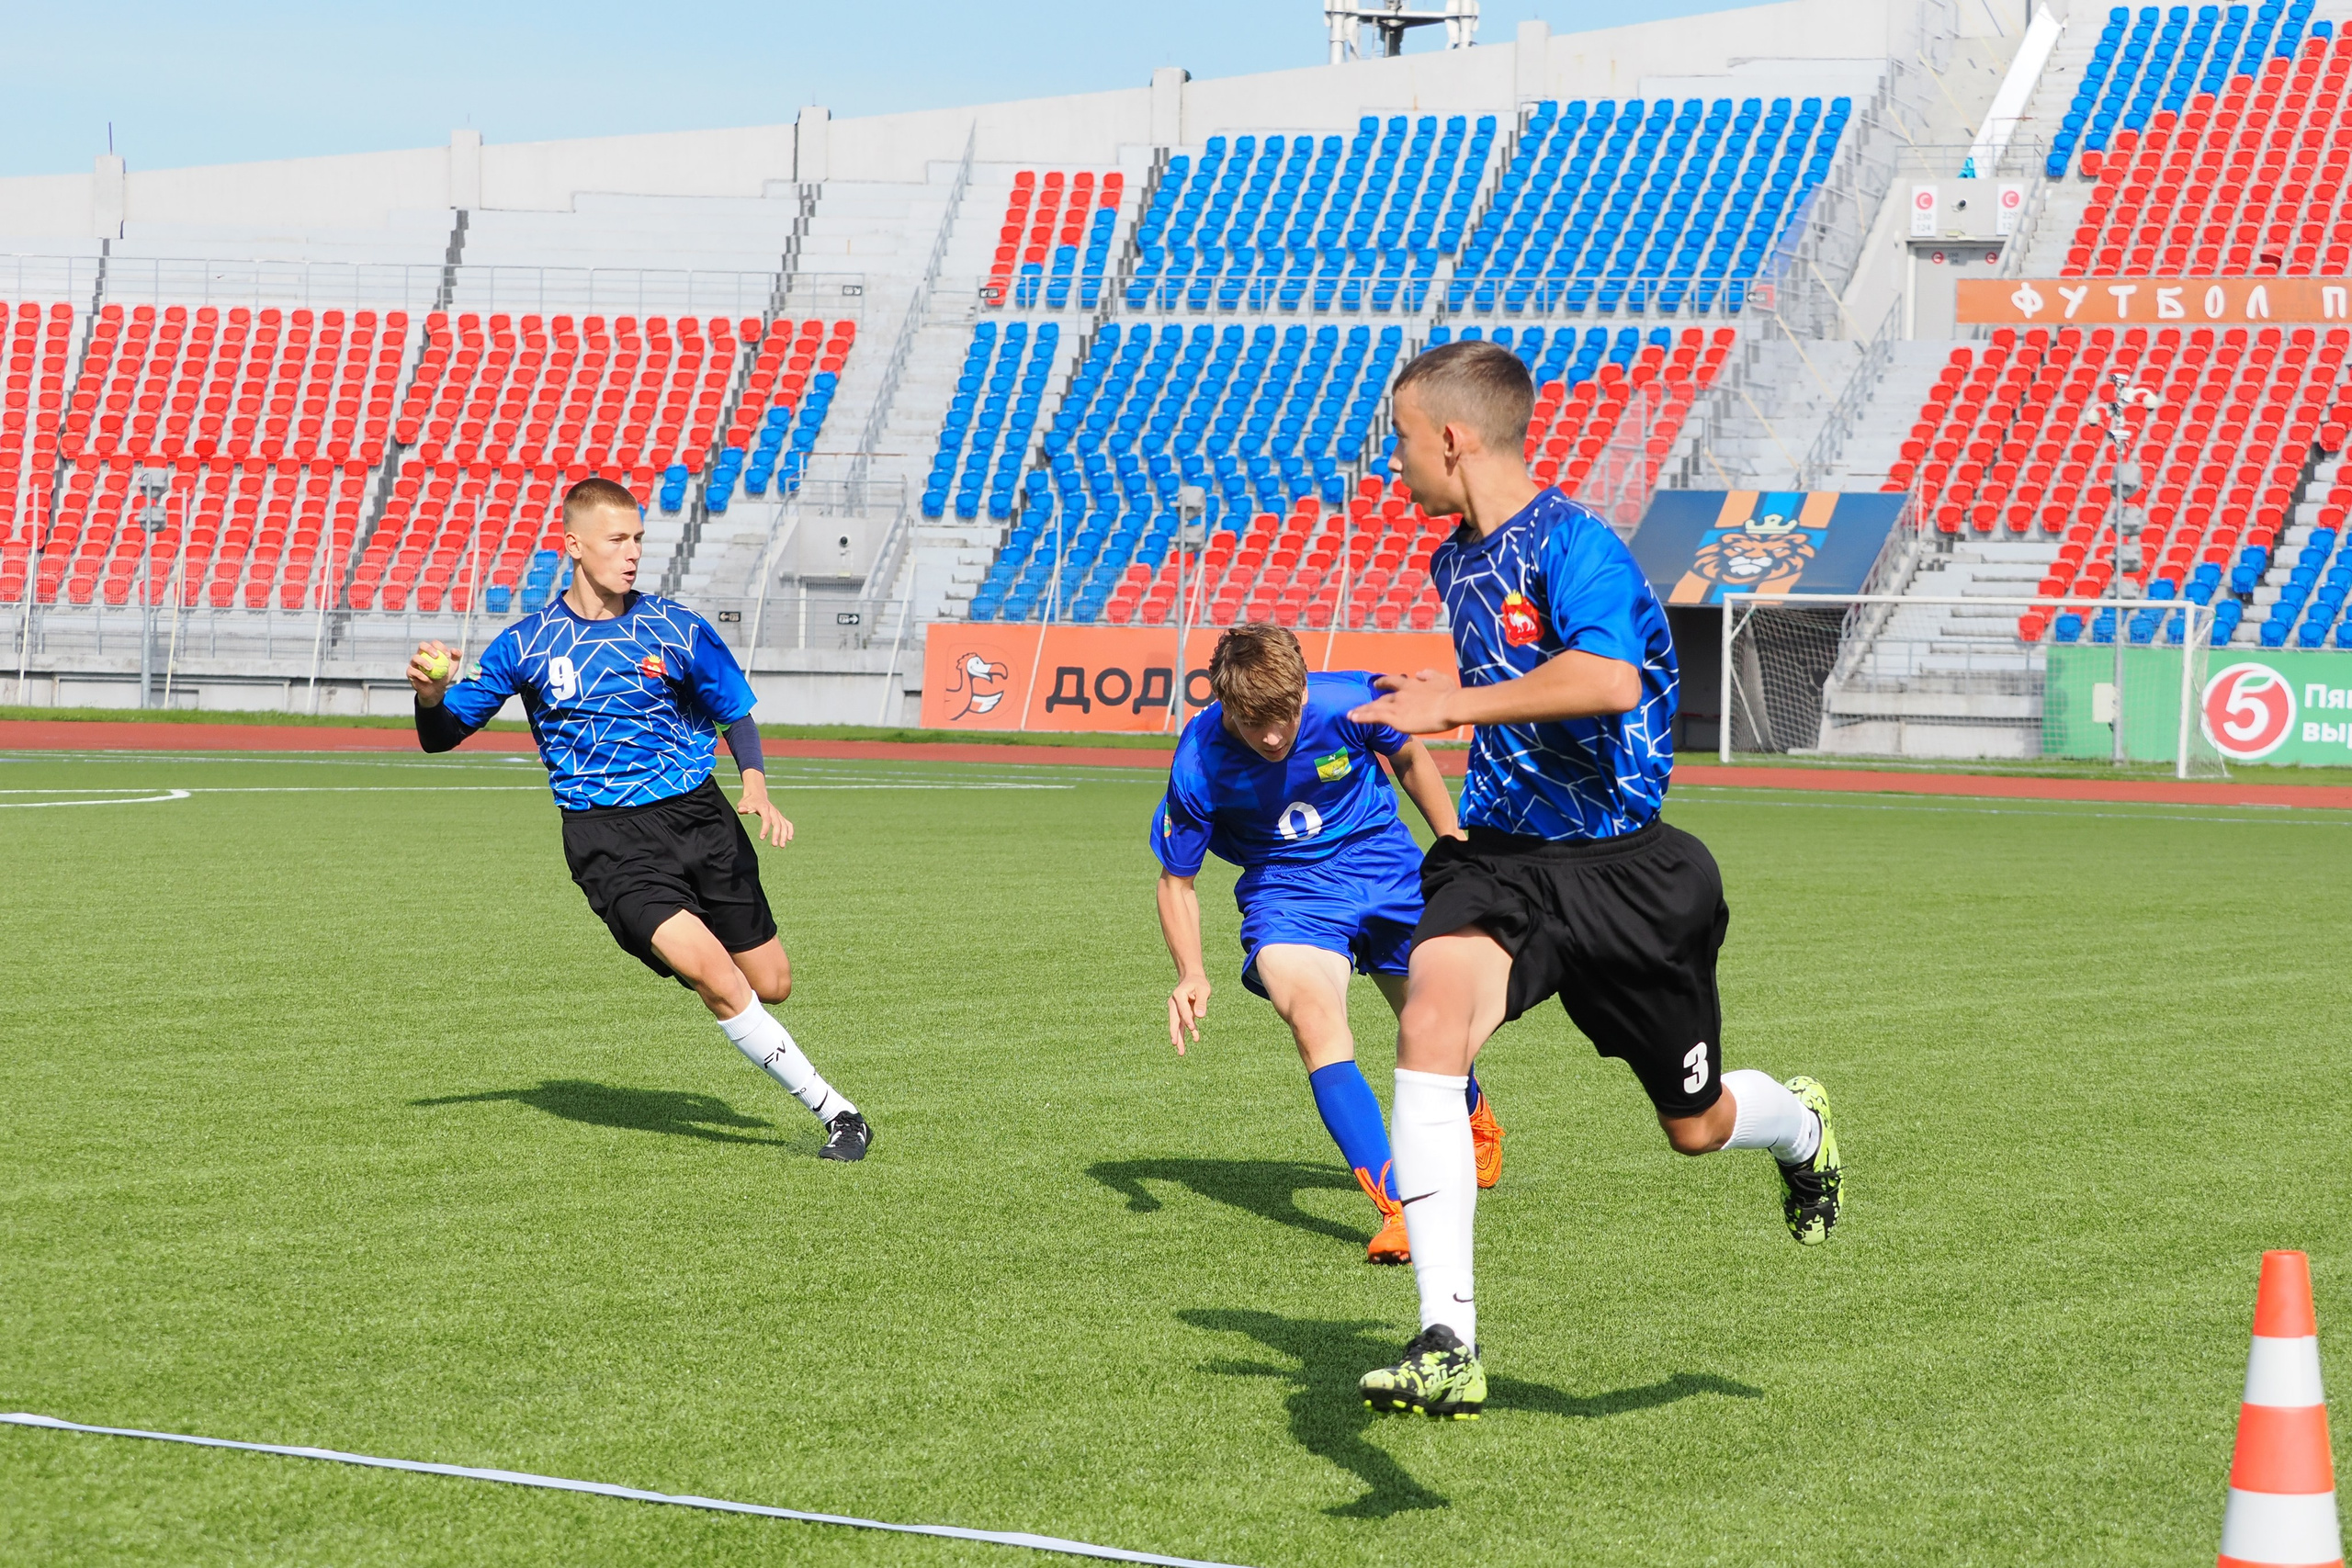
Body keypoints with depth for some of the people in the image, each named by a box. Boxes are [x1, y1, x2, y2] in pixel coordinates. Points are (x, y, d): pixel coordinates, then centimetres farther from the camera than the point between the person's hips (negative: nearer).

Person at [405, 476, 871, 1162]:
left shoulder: (678, 630, 2)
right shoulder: (527, 645, 0)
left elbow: (737, 714, 13)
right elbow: (442, 734, 4)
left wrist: (756, 790, -7)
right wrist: (431, 694, -20)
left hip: (697, 815, 3)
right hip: (609, 839, -3)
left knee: (771, 985, 2)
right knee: (712, 975, -22)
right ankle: (834, 1110, -13)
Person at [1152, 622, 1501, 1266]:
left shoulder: (1351, 702, -24)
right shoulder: (1199, 765, -24)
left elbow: (1410, 759, 1)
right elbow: (1176, 879, -8)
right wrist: (1191, 975, -21)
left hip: (1383, 865, 2)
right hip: (1287, 892, -2)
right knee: (1313, 1017, -30)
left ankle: (1472, 1117, 57)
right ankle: (1396, 1204, -38)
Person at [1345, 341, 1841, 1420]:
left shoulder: (1572, 544, -18)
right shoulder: (1455, 562, 9)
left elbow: (1610, 678, -39)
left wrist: (1454, 704, -37)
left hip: (1621, 867, -6)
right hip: (1501, 856, 6)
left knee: (1697, 1126, 11)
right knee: (1428, 1025, -27)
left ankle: (1799, 1128, 53)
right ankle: (1447, 1347, -30)